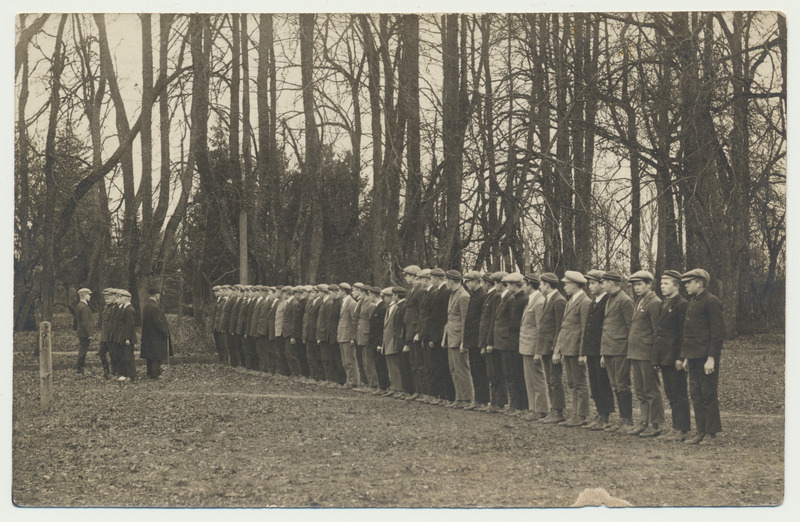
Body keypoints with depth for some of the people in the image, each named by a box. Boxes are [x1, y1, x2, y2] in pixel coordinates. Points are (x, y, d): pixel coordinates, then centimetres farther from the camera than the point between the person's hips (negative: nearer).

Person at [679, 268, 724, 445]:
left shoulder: (712, 302, -11)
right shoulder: (692, 302, 16)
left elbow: (718, 332, -15)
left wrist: (711, 358, -19)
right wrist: (685, 357, 19)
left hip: (706, 357, -9)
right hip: (693, 357, 9)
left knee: (708, 395, -3)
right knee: (696, 395, 9)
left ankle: (711, 433, 3)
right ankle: (701, 431, 15)